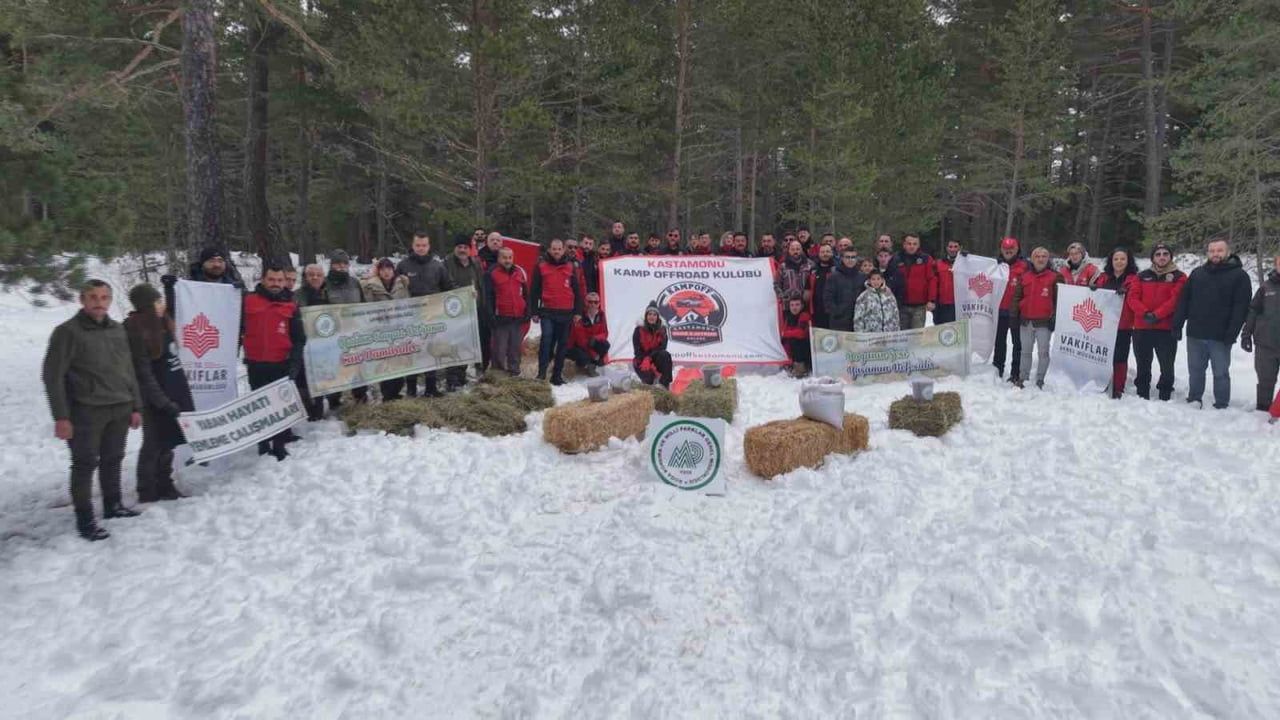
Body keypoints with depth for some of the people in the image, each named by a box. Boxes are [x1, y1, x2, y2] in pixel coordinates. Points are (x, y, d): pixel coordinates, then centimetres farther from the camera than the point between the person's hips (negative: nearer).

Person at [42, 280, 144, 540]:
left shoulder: (117, 330, 11)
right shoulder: (68, 332, -7)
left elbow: (128, 371, 16)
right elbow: (52, 376, -9)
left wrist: (135, 407, 14)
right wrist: (61, 416, -13)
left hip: (120, 409, 6)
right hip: (86, 412, -6)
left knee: (113, 460, 16)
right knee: (85, 465, 0)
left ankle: (113, 505, 30)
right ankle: (85, 520, 7)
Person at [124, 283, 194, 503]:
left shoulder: (162, 323, 5)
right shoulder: (136, 333, -17)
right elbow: (144, 374, -19)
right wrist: (163, 402, -20)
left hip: (174, 390, 8)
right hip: (156, 396, -8)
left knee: (167, 441, 16)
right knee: (154, 443, 2)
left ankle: (164, 486, 28)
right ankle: (147, 492, 15)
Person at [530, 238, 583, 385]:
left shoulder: (570, 267, 9)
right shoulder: (541, 266, 4)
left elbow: (577, 291, 10)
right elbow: (534, 291, 3)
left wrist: (577, 312, 5)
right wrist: (534, 312, -2)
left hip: (566, 313, 3)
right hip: (547, 312, -3)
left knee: (563, 344, 6)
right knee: (546, 339, -19)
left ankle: (557, 374, 14)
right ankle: (542, 372, -13)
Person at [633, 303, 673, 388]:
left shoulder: (662, 329, -2)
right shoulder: (639, 329, -8)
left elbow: (662, 347, -13)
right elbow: (637, 350, -11)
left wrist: (649, 358, -29)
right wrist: (646, 361, -25)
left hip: (656, 359, 3)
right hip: (641, 361, -3)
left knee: (665, 355, -32)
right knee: (649, 377, -33)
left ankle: (665, 384, -31)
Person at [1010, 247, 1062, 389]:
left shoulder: (1054, 277, -1)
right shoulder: (1024, 276, 8)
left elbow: (1058, 299, -1)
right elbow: (1017, 297, 10)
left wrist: (1055, 317, -6)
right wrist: (1013, 314, 5)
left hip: (1044, 322, -3)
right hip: (1026, 321, 3)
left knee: (1043, 352, 1)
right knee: (1025, 351, 12)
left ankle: (1040, 380, 7)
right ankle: (1023, 378, 21)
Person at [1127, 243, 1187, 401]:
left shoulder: (1179, 277, 3)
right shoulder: (1142, 276, 11)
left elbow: (1175, 300, -9)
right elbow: (1132, 298, 1)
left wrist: (1157, 315, -19)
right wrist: (1145, 313, -15)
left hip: (1167, 329, -3)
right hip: (1141, 328, 3)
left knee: (1167, 366, -1)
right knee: (1143, 366, 12)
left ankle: (1165, 397, 8)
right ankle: (1142, 396, 21)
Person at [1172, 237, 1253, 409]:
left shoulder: (1239, 276, -2)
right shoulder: (1197, 273, 11)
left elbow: (1241, 307, -9)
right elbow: (1184, 301, 10)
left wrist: (1232, 333, -18)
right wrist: (1177, 325, 2)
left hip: (1220, 337, -3)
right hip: (1195, 335, 4)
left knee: (1221, 373, 5)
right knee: (1195, 371, 12)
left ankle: (1221, 406, 14)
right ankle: (1194, 401, 24)